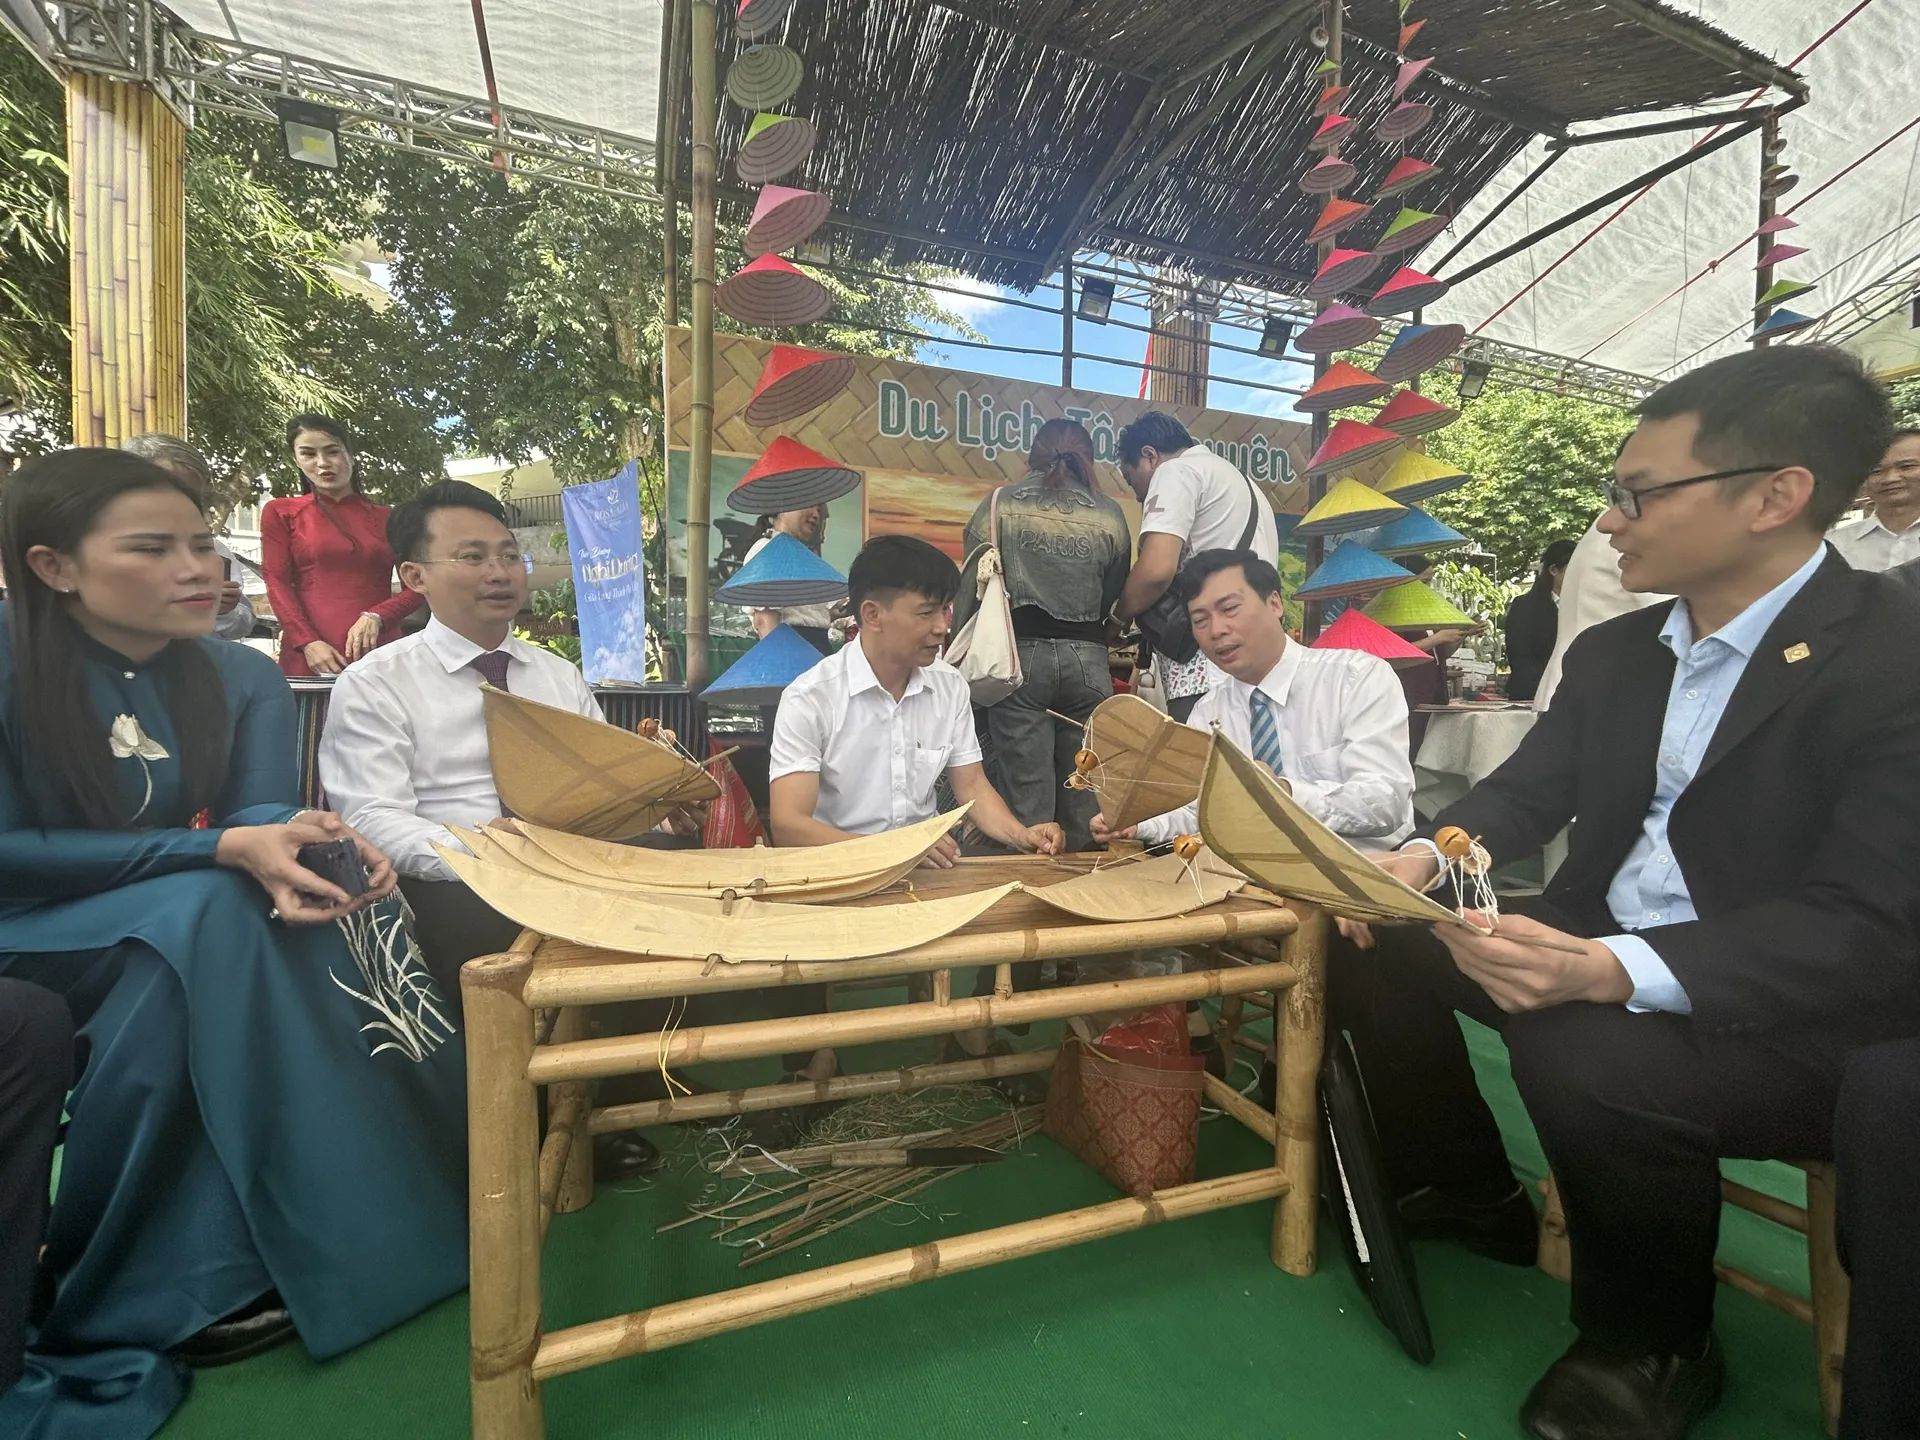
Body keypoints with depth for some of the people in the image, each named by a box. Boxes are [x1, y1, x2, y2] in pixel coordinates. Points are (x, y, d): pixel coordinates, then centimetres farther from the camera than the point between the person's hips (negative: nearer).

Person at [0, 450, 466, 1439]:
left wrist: (305, 843, -36)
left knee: (292, 911, -26)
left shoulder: (243, 678, 0)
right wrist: (220, 852, -31)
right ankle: (196, 1275, -19)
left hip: (183, 934, 5)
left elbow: (258, 816, -11)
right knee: (211, 914, -32)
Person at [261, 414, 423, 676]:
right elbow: (277, 583, 4)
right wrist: (308, 642, -11)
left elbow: (416, 587, 8)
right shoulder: (280, 512, 13)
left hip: (380, 652, 1)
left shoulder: (387, 517, 15)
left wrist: (375, 617, -10)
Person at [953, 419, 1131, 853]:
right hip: (1087, 657, 2)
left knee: (1024, 791, 0)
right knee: (1084, 793, 8)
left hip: (1021, 653, -2)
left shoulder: (999, 505, 4)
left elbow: (970, 589, 0)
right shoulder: (1109, 515, 9)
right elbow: (1116, 597, 16)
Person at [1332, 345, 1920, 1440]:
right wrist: (1426, 858, -16)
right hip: (1596, 954, 7)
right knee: (1375, 942, -5)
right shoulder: (1613, 652, 5)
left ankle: (1655, 1344, -1)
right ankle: (1469, 1194, 16)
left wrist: (1613, 973, -40)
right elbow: (1528, 790, 7)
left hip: (1804, 1011, -7)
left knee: (1585, 1061, -34)